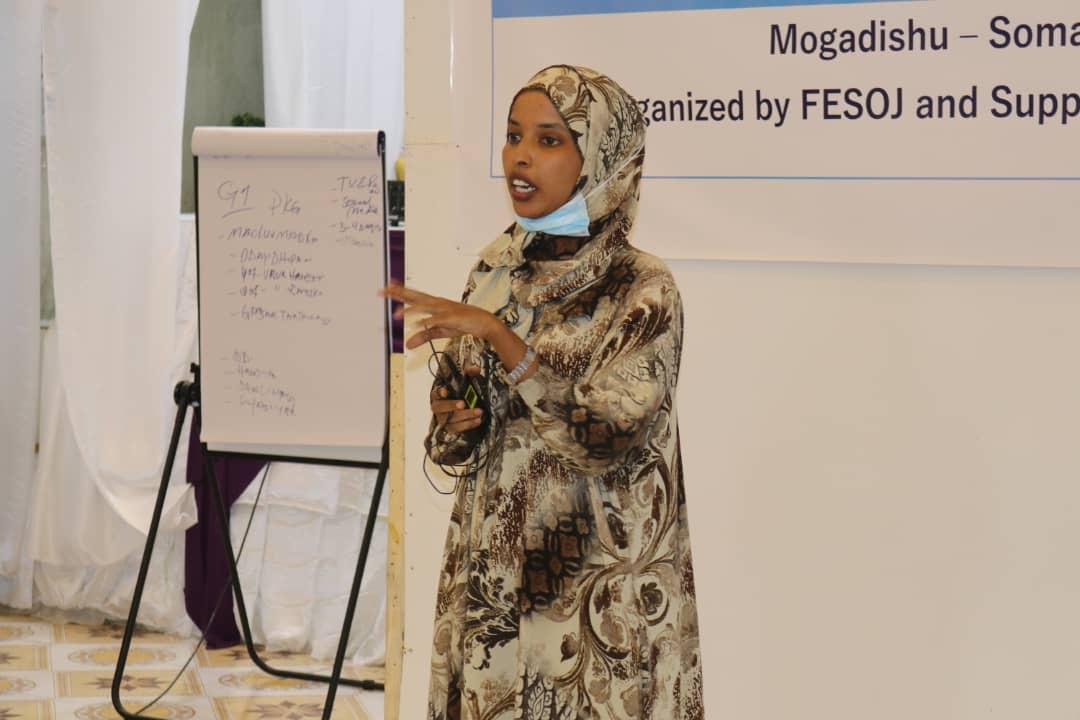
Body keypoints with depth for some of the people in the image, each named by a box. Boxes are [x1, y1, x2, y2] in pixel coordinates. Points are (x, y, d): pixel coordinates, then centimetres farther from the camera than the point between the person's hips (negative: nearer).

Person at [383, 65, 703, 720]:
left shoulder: (641, 291, -11)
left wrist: (497, 335, -26)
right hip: (491, 582, 5)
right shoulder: (496, 269, 6)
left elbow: (604, 439, -24)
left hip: (597, 602, -5)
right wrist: (454, 424, -7)